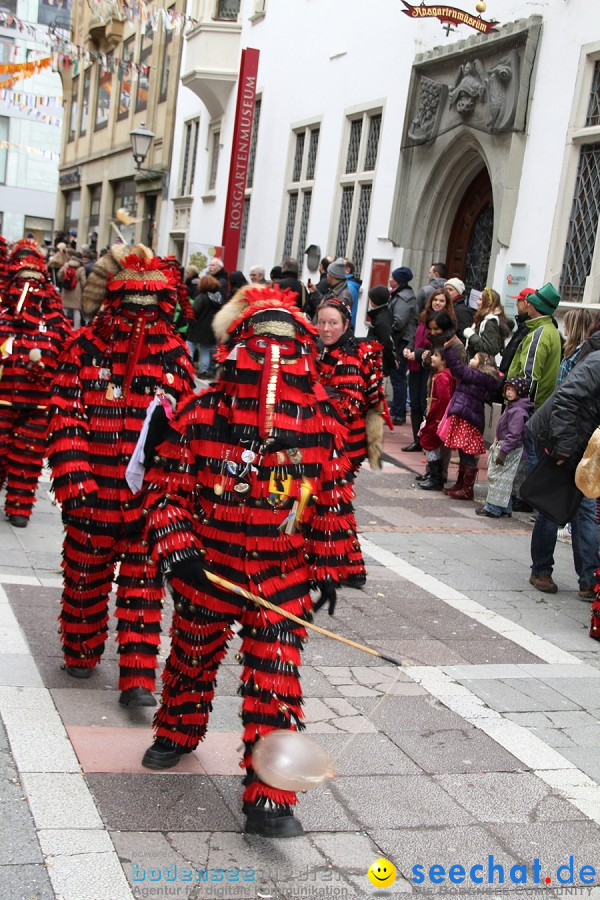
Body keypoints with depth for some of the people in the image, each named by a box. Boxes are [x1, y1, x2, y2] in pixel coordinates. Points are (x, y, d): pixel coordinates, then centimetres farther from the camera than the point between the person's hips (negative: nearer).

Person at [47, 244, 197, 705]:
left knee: (144, 584, 3)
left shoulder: (175, 353, 2)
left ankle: (138, 677, 8)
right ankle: (81, 652, 37)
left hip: (153, 496, 1)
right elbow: (65, 418, -6)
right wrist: (73, 479, -15)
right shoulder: (86, 346, -3)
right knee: (85, 575, 15)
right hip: (94, 494, 0)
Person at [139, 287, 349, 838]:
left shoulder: (323, 423, -7)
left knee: (277, 681, -6)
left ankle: (270, 801, 4)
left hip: (283, 577, 0)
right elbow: (165, 486, -6)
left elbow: (332, 501, 5)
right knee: (193, 658, 22)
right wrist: (176, 546, -18)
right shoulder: (201, 414, -13)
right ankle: (179, 732, 52)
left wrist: (328, 567, 9)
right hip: (206, 570, 1)